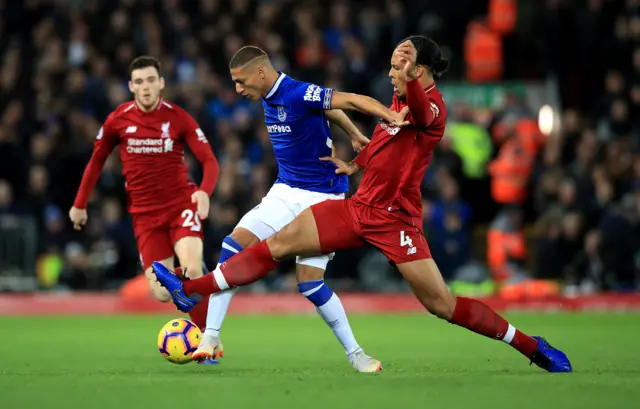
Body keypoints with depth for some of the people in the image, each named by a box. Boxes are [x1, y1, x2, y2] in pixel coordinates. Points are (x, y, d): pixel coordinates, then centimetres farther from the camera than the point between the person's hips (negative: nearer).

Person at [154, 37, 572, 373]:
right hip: (359, 207, 8)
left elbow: (421, 112, -44)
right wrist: (355, 164, 33)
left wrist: (408, 77, -62)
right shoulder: (400, 100, 10)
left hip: (394, 219, -8)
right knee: (279, 244, 0)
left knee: (443, 305, -9)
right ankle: (191, 292, 0)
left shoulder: (434, 106, -17)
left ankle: (532, 346, 5)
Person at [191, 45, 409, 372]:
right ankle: (211, 338, -12)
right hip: (285, 192, 7)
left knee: (309, 283, -10)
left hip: (321, 198, -7)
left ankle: (355, 354, 9)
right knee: (234, 245, -12)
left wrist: (393, 117, -41)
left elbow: (352, 100, -26)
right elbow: (326, 108, 18)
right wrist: (355, 136, 17)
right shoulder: (269, 99, 5)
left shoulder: (299, 94, -21)